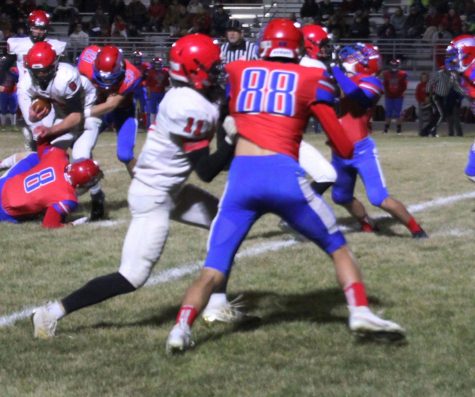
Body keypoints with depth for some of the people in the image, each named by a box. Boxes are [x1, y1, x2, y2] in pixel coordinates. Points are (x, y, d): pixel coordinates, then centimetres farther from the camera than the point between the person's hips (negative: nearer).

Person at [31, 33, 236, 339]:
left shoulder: (187, 95, 1)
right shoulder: (190, 108, -25)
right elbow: (206, 171, -21)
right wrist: (236, 142, -23)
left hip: (170, 189, 10)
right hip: (153, 196, -10)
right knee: (134, 277, -9)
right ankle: (55, 312, -5)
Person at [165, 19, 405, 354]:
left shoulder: (236, 72, 15)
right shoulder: (312, 79, 10)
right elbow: (345, 149, 8)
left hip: (240, 178, 1)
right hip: (284, 175, -1)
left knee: (214, 270, 4)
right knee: (337, 247, 18)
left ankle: (182, 327, -15)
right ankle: (360, 311, 4)